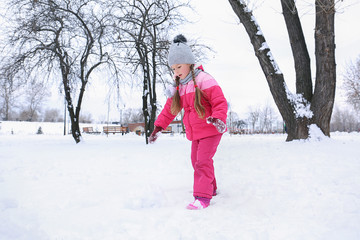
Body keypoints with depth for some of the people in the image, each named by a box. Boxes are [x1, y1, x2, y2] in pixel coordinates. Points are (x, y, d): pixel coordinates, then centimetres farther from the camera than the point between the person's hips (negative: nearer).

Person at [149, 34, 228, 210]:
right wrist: (159, 126, 6)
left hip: (211, 130, -8)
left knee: (203, 160, -15)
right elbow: (169, 109, 13)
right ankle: (211, 189, 32)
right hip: (195, 133, 8)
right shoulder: (179, 87, 9)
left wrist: (218, 118, -37)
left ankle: (203, 196, -10)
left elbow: (220, 102, -19)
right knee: (196, 161, 14)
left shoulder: (204, 80, -14)